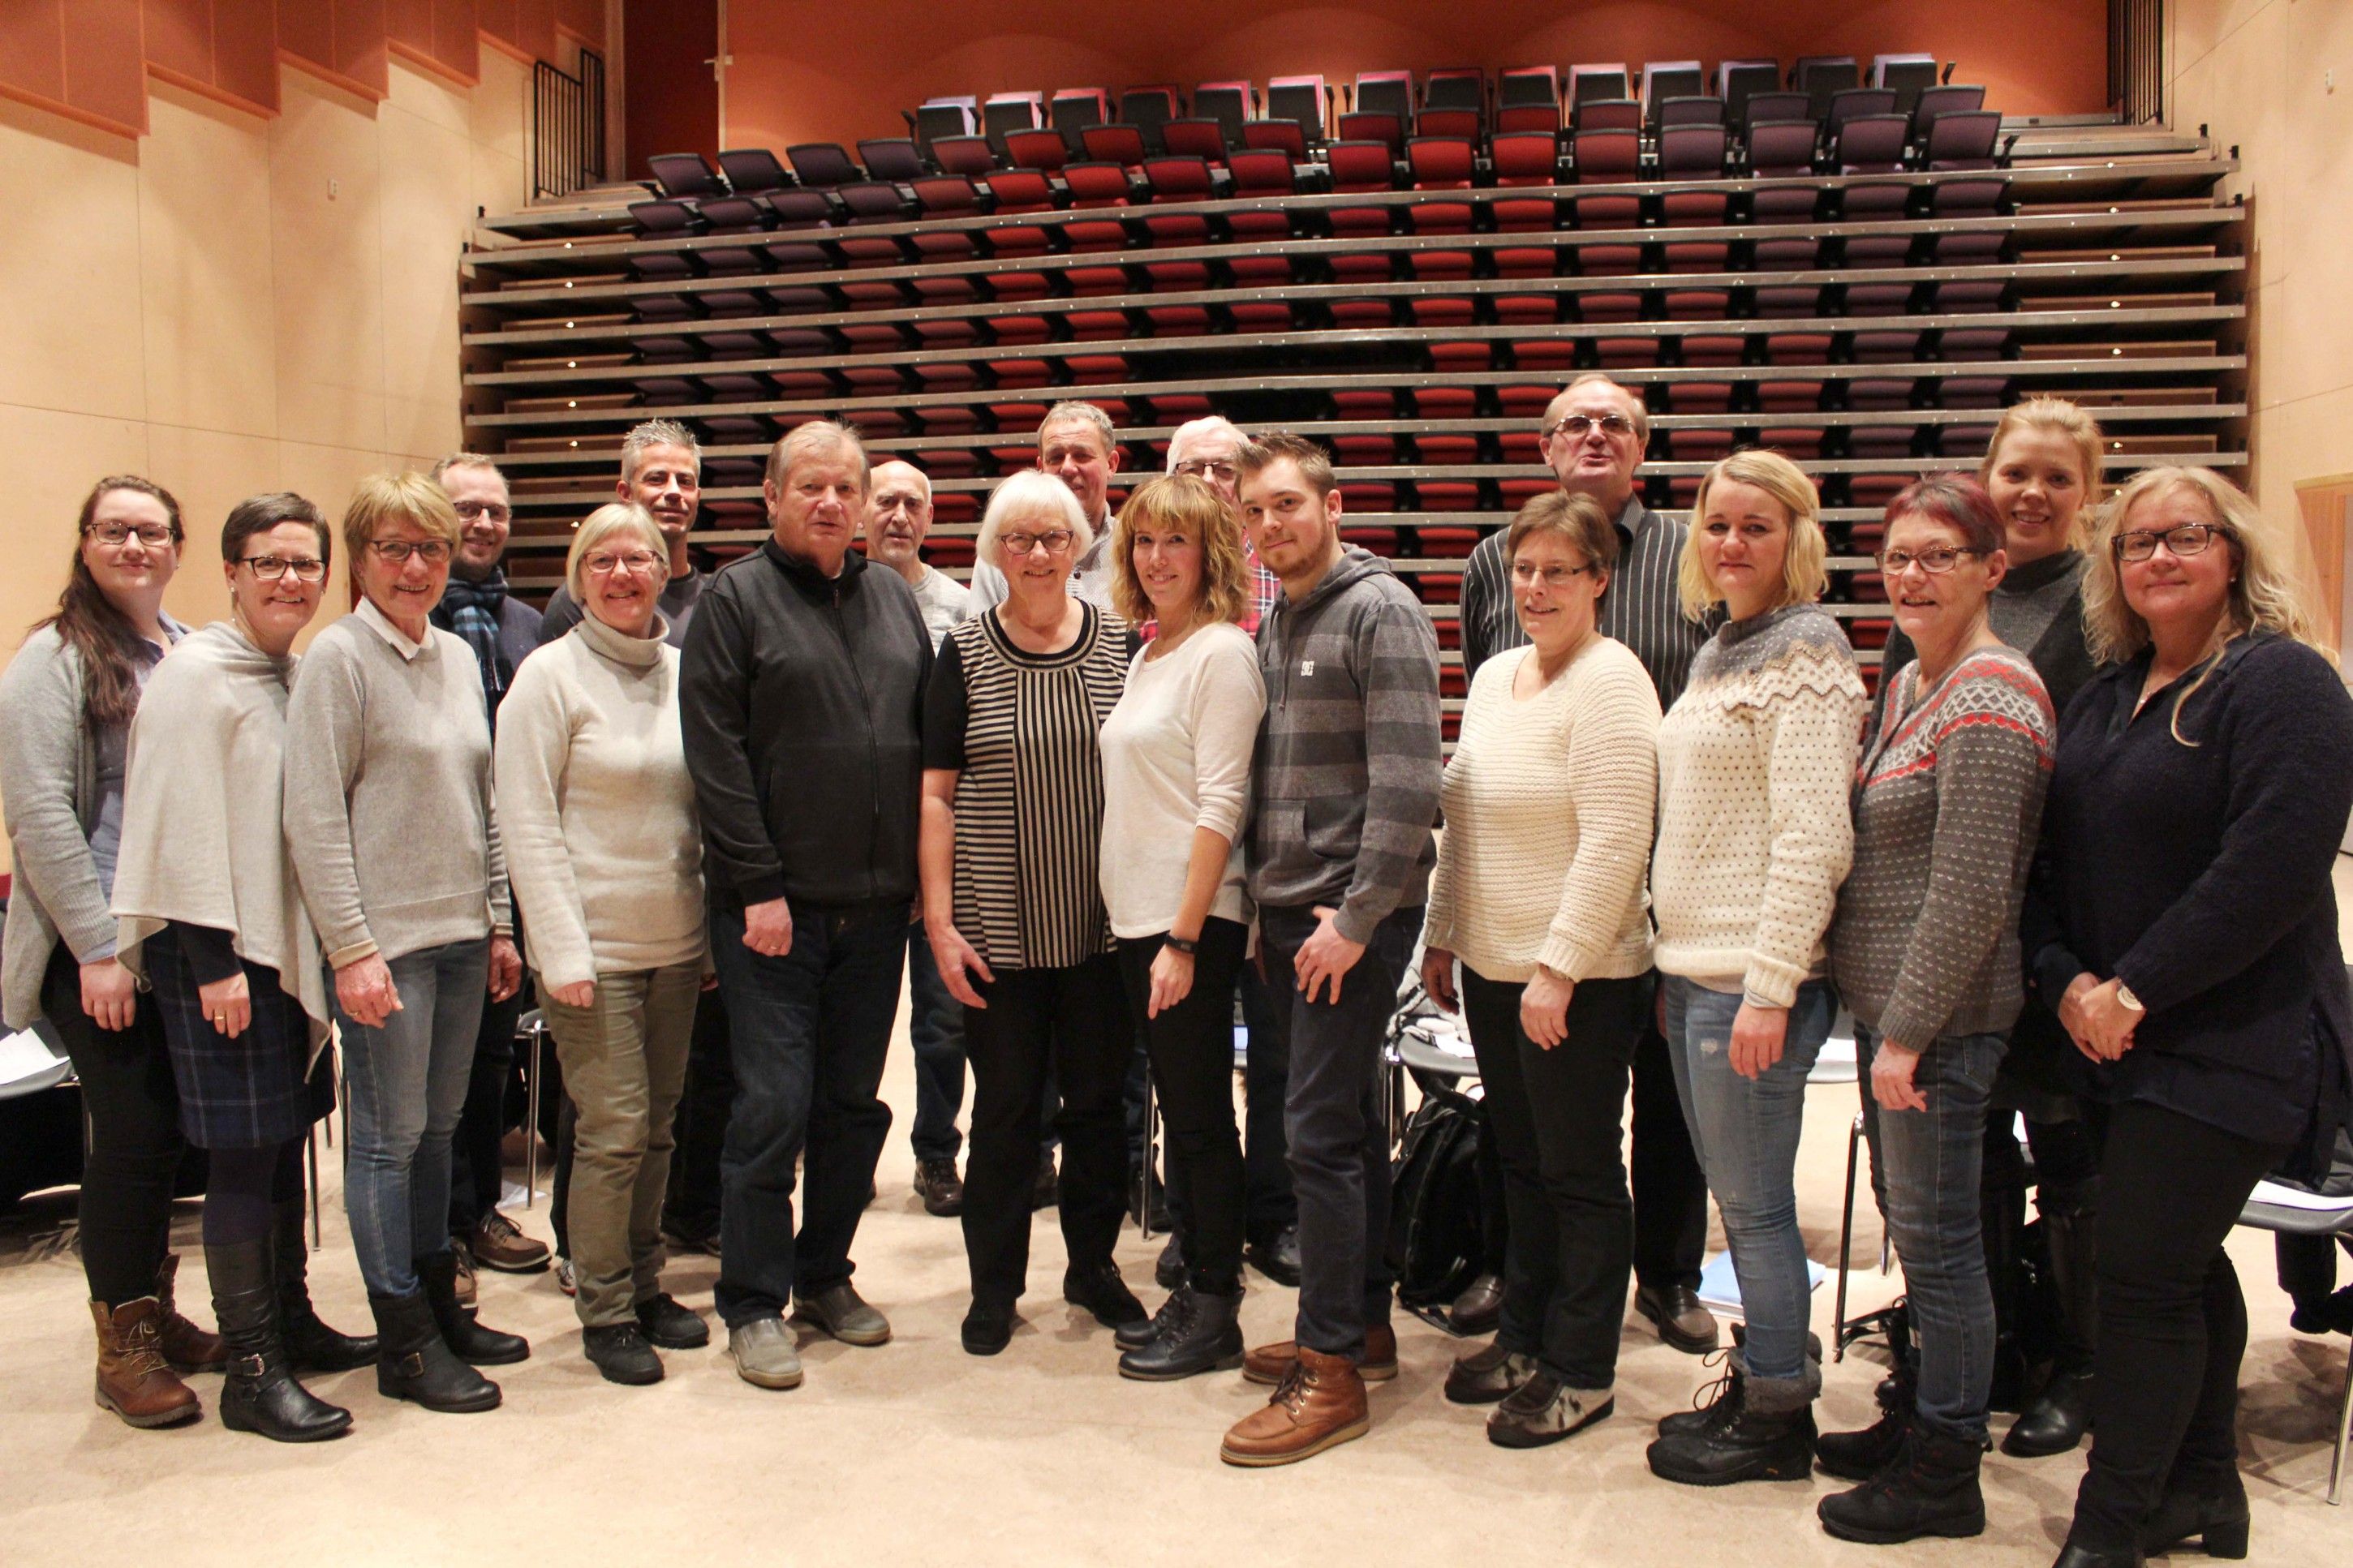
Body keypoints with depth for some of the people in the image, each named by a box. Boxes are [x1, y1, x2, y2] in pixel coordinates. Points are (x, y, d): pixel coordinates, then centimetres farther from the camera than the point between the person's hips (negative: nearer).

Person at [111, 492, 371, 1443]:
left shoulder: (300, 674, 13)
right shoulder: (194, 673, -11)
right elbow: (184, 825, -16)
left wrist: (332, 944, 15)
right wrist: (215, 962, -18)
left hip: (290, 942, 8)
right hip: (219, 949, -8)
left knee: (286, 1138, 16)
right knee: (245, 1152, -3)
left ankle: (291, 1323, 29)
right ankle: (251, 1372, 6)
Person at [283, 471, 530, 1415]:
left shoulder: (458, 656, 12)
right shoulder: (339, 656, -8)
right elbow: (314, 816, -12)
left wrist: (499, 922, 13)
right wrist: (351, 947, -15)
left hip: (461, 935, 6)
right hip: (384, 937, -6)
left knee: (439, 1128, 15)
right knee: (391, 1136, 1)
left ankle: (440, 1305, 26)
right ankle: (405, 1342, 11)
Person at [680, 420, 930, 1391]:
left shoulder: (895, 601, 13)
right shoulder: (736, 600, -3)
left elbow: (929, 742, 15)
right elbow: (717, 755, -10)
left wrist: (928, 876, 8)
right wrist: (759, 886, -14)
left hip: (877, 903, 5)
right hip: (774, 906, -5)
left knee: (854, 1101, 12)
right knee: (772, 1105, -3)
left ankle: (825, 1273, 27)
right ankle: (755, 1304, 10)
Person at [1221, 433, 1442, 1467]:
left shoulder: (1379, 612, -10)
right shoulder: (1273, 624, 15)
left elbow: (1408, 781, -17)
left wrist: (1355, 918, -18)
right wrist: (1266, 906, 11)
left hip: (1351, 914, -8)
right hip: (1287, 913, 8)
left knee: (1322, 1132, -8)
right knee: (1349, 1123, 15)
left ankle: (1332, 1372, 1)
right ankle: (1364, 1323, 26)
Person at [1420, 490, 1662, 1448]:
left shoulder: (1608, 682, -14)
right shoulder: (1494, 675, 12)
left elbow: (1614, 844, -20)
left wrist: (1558, 968, -21)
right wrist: (1441, 934, 16)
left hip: (1578, 980, -8)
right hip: (1492, 967, 8)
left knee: (1579, 1173, 4)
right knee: (1521, 1162, 17)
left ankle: (1582, 1374, 18)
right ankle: (1526, 1339, 32)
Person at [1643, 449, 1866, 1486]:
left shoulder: (1804, 655, -11)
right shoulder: (1720, 651, 16)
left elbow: (1811, 839, -18)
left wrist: (1768, 990, -21)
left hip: (1751, 978, -9)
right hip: (1692, 970, 9)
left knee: (1754, 1203, 1)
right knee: (1734, 1195, 16)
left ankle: (1777, 1421, 16)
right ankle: (1757, 1384, 29)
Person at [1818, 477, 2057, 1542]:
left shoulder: (1990, 701, -17)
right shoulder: (1912, 684, 13)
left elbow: (1972, 893, -21)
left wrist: (1907, 1032, -19)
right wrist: (1883, 1021, 17)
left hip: (1939, 1016, -9)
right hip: (1886, 1003, 9)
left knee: (1936, 1235, 1)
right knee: (1912, 1226, 19)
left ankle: (1945, 1474, 15)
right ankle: (1916, 1418, 34)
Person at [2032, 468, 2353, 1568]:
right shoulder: (2105, 696, 12)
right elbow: (2052, 856, 10)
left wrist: (2135, 989, -18)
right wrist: (2067, 981, -5)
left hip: (2232, 1044, -7)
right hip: (2123, 1040, 7)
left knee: (2146, 1278, -5)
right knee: (2184, 1266, 18)